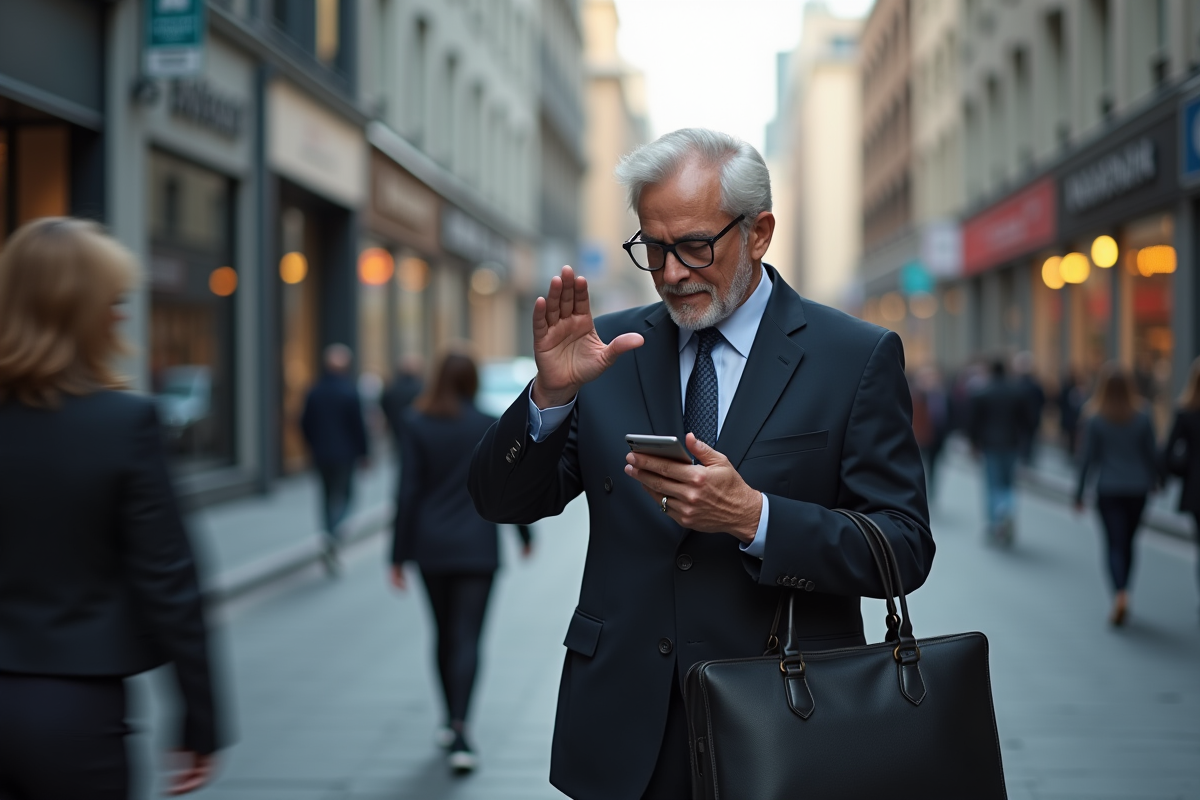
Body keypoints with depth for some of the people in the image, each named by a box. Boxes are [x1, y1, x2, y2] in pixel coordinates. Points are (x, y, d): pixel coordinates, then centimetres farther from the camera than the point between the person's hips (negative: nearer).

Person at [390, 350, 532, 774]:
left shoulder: (415, 425, -4)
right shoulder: (489, 426, -4)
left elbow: (408, 492, -6)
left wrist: (399, 555, -2)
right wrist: (525, 534, 17)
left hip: (431, 548, 2)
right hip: (476, 548, -1)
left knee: (444, 635, 17)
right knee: (467, 638, -4)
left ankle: (451, 721, 28)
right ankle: (459, 728, -18)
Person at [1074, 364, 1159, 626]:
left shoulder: (1095, 420, -9)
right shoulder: (1142, 418, -3)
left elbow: (1088, 458, -7)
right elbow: (1152, 454, 3)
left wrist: (1079, 493, 0)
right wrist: (1153, 480, 21)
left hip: (1109, 490, -2)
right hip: (1137, 489, 3)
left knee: (1114, 544, -2)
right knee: (1128, 542, 15)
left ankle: (1120, 595, -22)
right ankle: (1122, 598, 23)